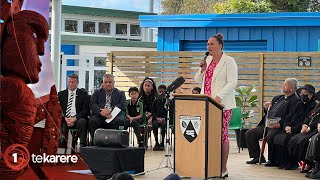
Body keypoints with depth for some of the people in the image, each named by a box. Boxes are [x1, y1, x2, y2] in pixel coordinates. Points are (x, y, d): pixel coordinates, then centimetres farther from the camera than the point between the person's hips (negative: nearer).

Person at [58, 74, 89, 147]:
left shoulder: (83, 94, 12)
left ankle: (82, 146, -34)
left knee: (82, 121, -36)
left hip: (77, 119, -1)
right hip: (64, 119, 1)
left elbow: (85, 110, 2)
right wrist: (65, 118, -12)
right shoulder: (61, 94, 19)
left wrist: (75, 118, -13)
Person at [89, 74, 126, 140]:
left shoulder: (120, 93, 19)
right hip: (99, 116, 1)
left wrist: (110, 109, -17)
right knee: (92, 121, -32)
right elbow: (92, 104, 5)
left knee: (119, 121, -34)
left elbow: (122, 105, 1)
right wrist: (101, 111, -16)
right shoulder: (97, 92, 22)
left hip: (114, 117, -1)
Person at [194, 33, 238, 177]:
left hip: (222, 104, -6)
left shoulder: (229, 61, -2)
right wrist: (202, 69, 1)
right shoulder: (207, 60, 18)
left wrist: (219, 97, -21)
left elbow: (232, 83, -10)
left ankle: (223, 168, -1)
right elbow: (198, 80, 21)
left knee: (222, 135, -5)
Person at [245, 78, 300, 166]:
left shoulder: (295, 100, -4)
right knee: (249, 133, -3)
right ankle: (257, 157, 4)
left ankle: (272, 160, -16)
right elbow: (267, 112, 30)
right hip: (266, 125, 9)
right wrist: (266, 108, 7)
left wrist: (280, 124, -25)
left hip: (279, 127, -9)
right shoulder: (278, 98, 23)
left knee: (270, 136, -35)